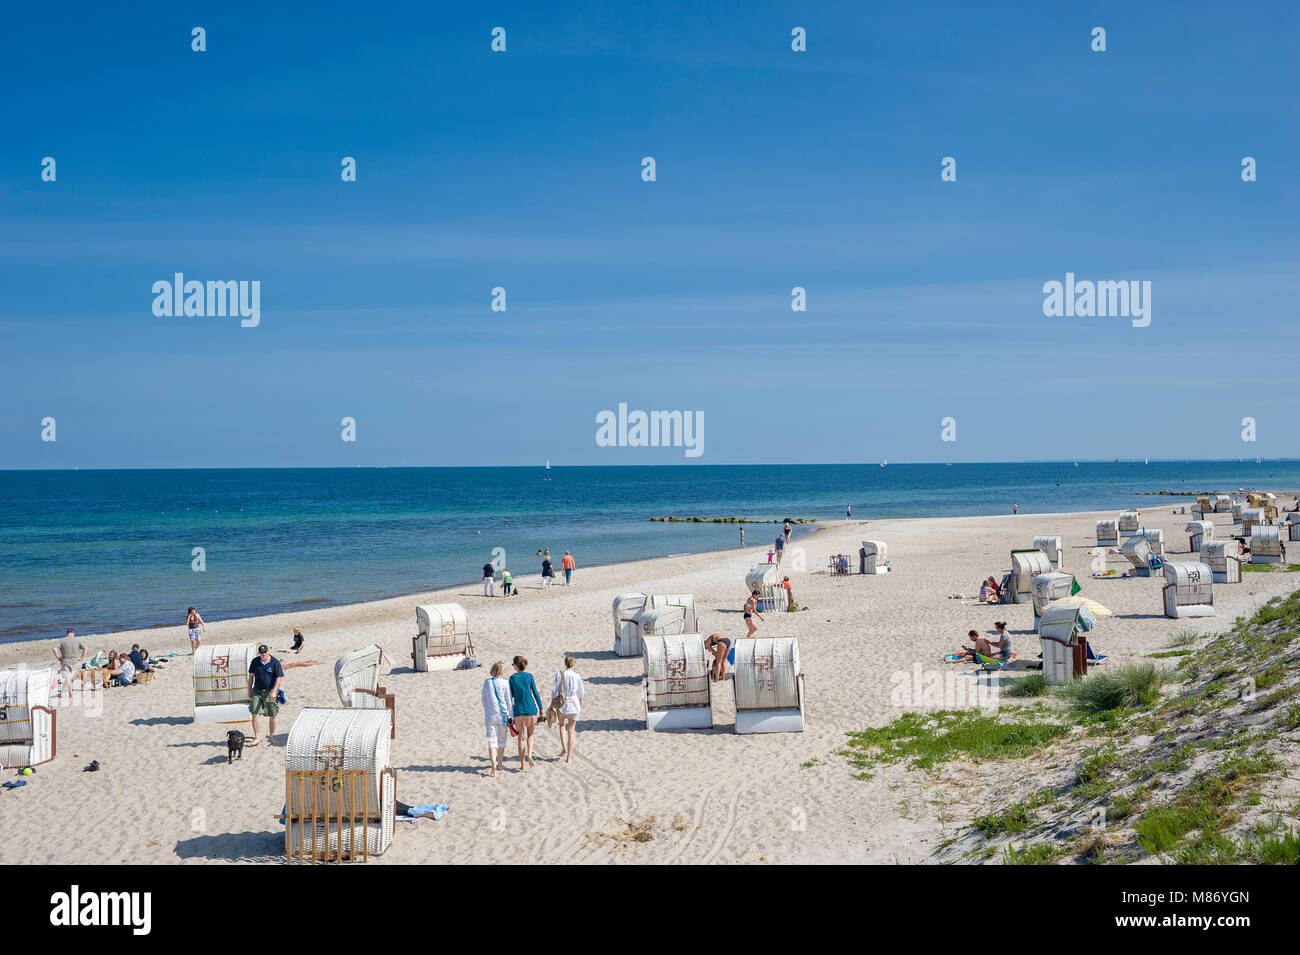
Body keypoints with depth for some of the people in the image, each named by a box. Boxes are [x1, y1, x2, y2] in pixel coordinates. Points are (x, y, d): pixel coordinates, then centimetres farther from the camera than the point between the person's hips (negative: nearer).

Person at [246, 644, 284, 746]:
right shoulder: (255, 661, 1)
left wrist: (274, 692, -20)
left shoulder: (275, 663, -8)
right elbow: (251, 676, 10)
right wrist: (249, 691, 8)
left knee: (272, 716, 4)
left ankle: (271, 736, 22)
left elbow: (279, 679, -10)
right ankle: (257, 737, -3)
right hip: (257, 691, 2)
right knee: (254, 714, -9)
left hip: (270, 691, -2)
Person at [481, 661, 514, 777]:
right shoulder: (505, 683, -7)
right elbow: (509, 701, -4)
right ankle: (500, 763, 28)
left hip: (490, 715, 1)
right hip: (503, 714, -1)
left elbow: (484, 700, 11)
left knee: (492, 740, -3)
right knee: (502, 739, 16)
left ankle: (493, 764, -22)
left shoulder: (487, 682, 1)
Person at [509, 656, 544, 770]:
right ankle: (529, 754, -9)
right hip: (530, 709, 0)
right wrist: (540, 708, 6)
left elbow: (510, 695, 4)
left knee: (521, 737, 8)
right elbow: (535, 693, -1)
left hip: (518, 710, 0)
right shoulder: (529, 676, -1)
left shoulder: (512, 678, -1)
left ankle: (522, 766, 8)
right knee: (530, 734, 17)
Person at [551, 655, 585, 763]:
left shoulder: (560, 674, -10)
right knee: (571, 731, 9)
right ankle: (569, 757, 7)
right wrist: (580, 701, 27)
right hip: (573, 703, 0)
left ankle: (564, 748, 13)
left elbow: (555, 691, -9)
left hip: (561, 704, 0)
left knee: (562, 725, 28)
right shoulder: (577, 676, -6)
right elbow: (581, 691, 7)